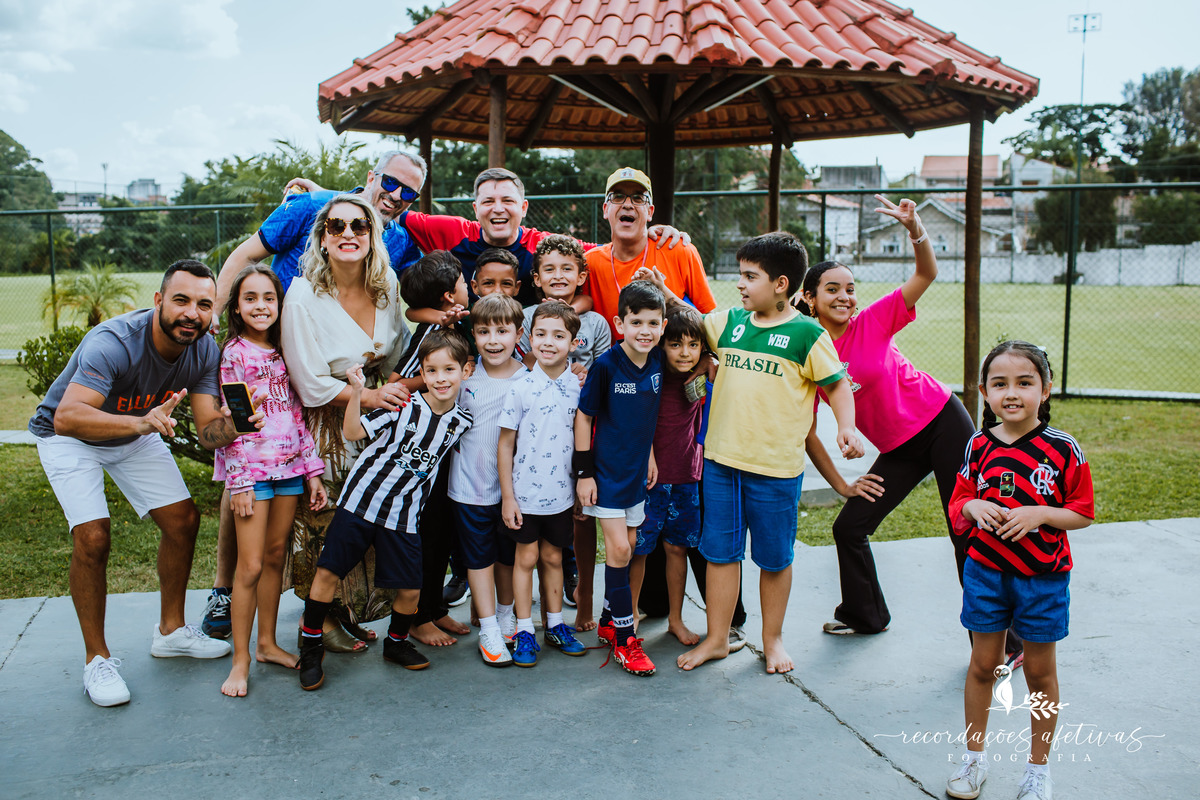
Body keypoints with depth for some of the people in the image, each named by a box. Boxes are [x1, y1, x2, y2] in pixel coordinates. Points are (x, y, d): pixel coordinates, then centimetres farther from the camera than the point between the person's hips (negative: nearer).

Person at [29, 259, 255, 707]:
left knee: (183, 520, 2)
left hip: (136, 434, 6)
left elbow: (208, 432, -21)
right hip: (68, 437, -6)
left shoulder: (204, 350, -19)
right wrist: (142, 422, -64)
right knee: (93, 537, -19)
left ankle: (171, 630, 21)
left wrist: (233, 420, -44)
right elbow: (66, 418, -49)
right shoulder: (114, 342, -37)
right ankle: (96, 658, -1)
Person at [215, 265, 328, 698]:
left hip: (290, 466, 5)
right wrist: (239, 481, -13)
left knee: (276, 555, 12)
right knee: (251, 566, -4)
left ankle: (267, 642, 25)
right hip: (252, 470, -5)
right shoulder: (233, 353, -6)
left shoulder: (285, 350, 10)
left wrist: (313, 470, 9)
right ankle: (241, 660, 6)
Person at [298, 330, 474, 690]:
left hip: (405, 514, 3)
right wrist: (357, 392, -24)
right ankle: (311, 647, 19)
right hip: (361, 498, -2)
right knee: (328, 573, -2)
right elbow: (352, 432, -13)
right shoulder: (403, 406, -10)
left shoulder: (461, 422, 0)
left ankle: (396, 642, 32)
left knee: (410, 590, 3)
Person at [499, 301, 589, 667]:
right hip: (525, 494, -2)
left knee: (553, 557, 15)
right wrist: (507, 496, -6)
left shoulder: (578, 387, -2)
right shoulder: (521, 389, -10)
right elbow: (505, 446, -5)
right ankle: (524, 632, 20)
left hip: (561, 494, 2)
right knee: (526, 558, 9)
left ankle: (556, 624, 29)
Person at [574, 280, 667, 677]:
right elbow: (584, 416, -11)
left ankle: (609, 622, 30)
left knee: (627, 546, 13)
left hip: (637, 469, 6)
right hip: (606, 469, -6)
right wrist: (584, 472, -11)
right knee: (618, 548, -7)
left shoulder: (657, 361, -2)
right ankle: (624, 639, 4)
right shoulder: (606, 364, -17)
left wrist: (650, 453, 12)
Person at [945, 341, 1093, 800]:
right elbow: (957, 505, 5)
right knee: (983, 665, 11)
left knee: (1040, 672, 11)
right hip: (986, 573, 2)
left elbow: (1083, 513, -6)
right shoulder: (979, 446, -3)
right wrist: (973, 506, -17)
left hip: (1043, 578, -2)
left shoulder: (1063, 449, -10)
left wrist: (1039, 513, -22)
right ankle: (975, 758, 29)